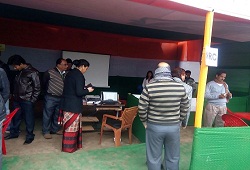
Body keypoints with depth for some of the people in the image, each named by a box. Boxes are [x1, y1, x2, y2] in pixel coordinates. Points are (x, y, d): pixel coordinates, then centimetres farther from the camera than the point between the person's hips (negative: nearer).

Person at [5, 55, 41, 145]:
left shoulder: (32, 72, -11)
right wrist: (14, 95, 11)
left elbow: (37, 87, -10)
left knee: (28, 119, 3)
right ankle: (14, 133, 36)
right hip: (17, 99, 7)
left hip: (27, 100, -6)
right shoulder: (19, 72, 8)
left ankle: (30, 136, 17)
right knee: (16, 117, 18)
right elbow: (16, 85, 17)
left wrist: (32, 99, -10)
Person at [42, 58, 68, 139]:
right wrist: (49, 91, 8)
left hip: (61, 98, 5)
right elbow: (44, 83, 0)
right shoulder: (50, 72, -11)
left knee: (57, 115, 16)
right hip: (50, 98, -5)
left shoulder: (65, 74, 3)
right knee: (47, 115, 6)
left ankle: (55, 129, 32)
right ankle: (46, 132, 19)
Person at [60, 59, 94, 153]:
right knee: (72, 125, 4)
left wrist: (84, 88, 15)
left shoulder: (70, 73, 10)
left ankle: (68, 144, 31)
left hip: (66, 102, 9)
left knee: (69, 125, 18)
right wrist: (88, 90, -5)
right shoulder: (79, 75, -16)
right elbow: (79, 92, -21)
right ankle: (69, 147, 16)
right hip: (74, 105, -9)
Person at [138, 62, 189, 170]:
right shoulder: (180, 87, -4)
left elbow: (142, 108, -10)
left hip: (154, 126, -2)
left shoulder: (149, 87, -13)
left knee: (154, 158, 14)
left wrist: (144, 121, 6)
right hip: (174, 127, 3)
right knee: (173, 158, 19)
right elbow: (185, 107, 5)